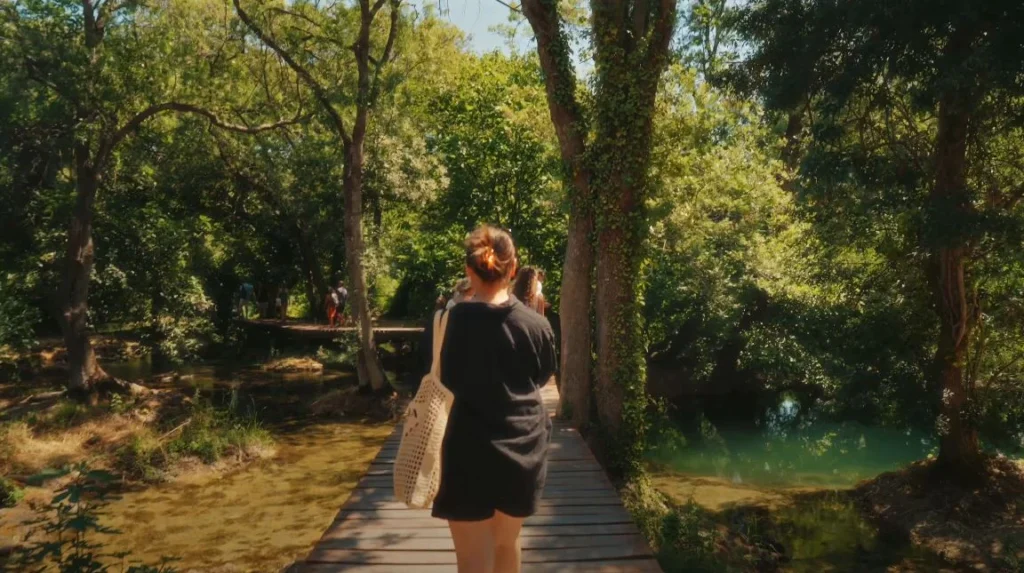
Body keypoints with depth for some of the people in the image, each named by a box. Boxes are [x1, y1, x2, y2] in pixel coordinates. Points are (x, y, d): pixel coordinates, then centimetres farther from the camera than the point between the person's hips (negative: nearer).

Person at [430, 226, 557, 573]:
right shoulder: (536, 324, -5)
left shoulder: (459, 317, -13)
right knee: (507, 542, 25)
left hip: (472, 450, -4)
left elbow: (450, 380, -2)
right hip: (524, 449, 4)